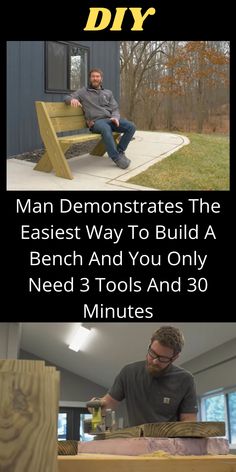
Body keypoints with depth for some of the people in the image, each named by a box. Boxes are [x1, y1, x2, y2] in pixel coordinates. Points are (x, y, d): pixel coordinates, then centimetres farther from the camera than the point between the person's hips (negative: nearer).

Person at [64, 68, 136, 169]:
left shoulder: (108, 93, 21)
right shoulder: (83, 92, 12)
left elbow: (115, 109, 15)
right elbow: (67, 98, 7)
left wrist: (115, 117, -11)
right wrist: (72, 99, -20)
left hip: (110, 119, 4)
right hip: (96, 121, -4)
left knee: (131, 127, -21)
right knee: (106, 128, -41)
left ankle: (120, 151, -5)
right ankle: (116, 157, -35)